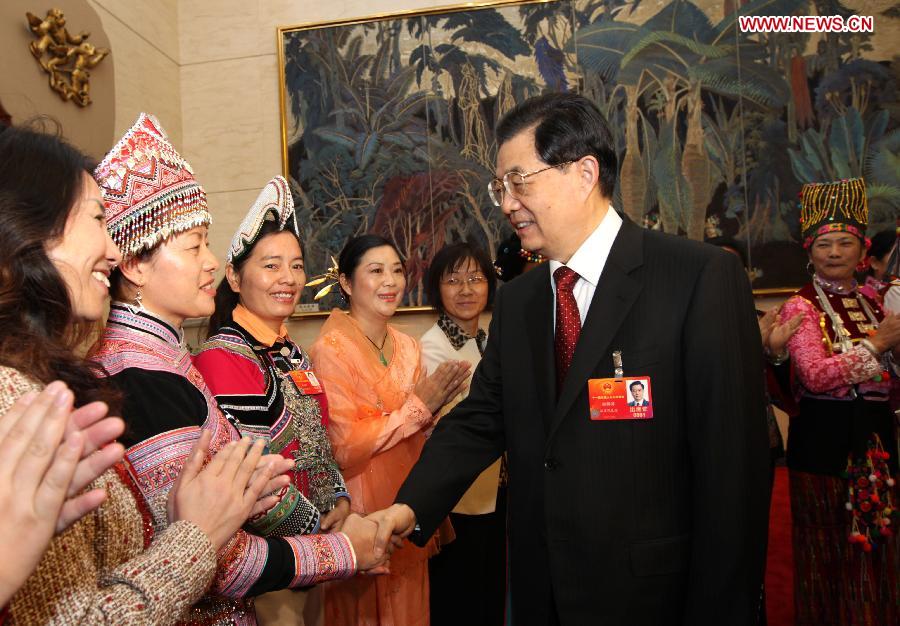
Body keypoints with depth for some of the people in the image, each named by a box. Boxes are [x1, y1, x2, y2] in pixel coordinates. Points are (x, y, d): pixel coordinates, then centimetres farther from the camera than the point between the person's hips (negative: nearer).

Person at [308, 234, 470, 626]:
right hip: (363, 515, -6)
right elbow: (343, 446, -20)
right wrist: (417, 406, -19)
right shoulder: (331, 349, -16)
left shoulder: (407, 346, 4)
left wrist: (434, 405, -9)